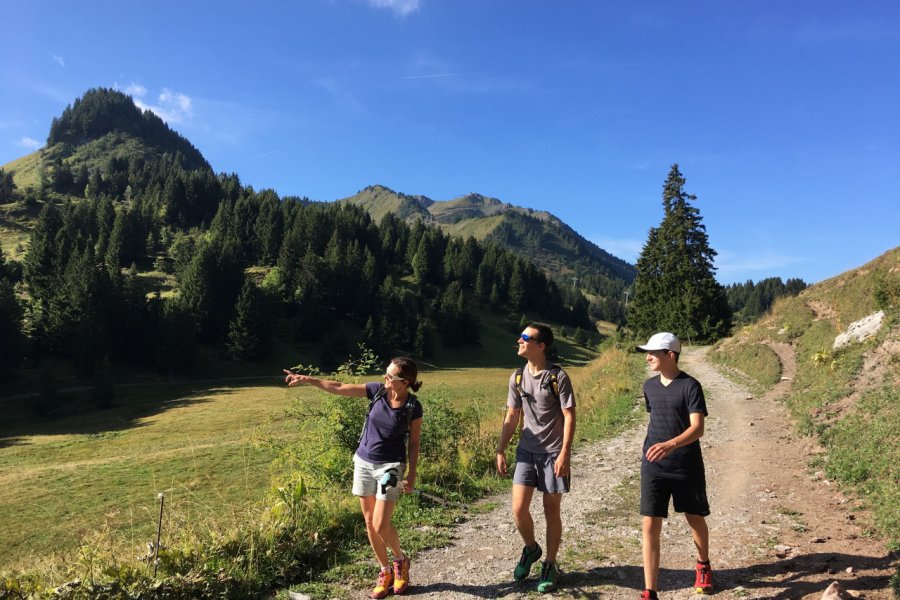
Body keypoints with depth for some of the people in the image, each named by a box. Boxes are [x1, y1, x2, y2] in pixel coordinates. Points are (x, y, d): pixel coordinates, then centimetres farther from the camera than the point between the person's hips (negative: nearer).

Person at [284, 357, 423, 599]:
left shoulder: (413, 407, -13)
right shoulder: (377, 391, -7)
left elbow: (414, 443, -4)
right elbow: (339, 388, -5)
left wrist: (412, 476, -6)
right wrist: (307, 379, -9)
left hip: (390, 467, -4)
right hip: (363, 462, 4)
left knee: (381, 526, -6)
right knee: (369, 523, 10)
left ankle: (401, 561, 25)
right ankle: (385, 572, 27)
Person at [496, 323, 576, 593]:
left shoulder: (558, 377, -12)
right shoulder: (517, 377, 3)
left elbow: (569, 417, -11)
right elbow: (511, 417, 9)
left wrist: (564, 454, -17)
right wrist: (500, 450, 6)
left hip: (553, 453, -4)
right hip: (526, 451, 4)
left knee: (551, 512, 6)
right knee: (519, 509, 0)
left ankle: (550, 565, 26)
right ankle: (531, 549, 30)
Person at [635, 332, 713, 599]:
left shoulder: (690, 386, -13)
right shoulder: (649, 385, 4)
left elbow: (697, 428, -21)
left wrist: (670, 445, -37)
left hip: (687, 467, -3)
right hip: (653, 468, 3)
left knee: (695, 519, 19)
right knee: (650, 526, -3)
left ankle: (703, 566, 47)